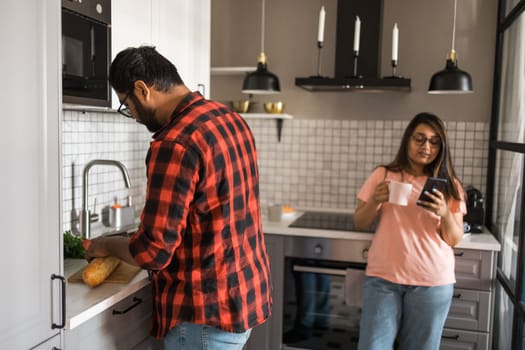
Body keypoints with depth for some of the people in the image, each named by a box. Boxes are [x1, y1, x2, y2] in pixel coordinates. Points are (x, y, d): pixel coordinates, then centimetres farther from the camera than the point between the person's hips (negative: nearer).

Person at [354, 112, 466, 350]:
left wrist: (445, 214, -18)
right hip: (383, 278, 0)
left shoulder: (449, 186, 4)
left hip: (432, 282, 1)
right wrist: (375, 201, -15)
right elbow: (360, 223, 5)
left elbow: (454, 239, 2)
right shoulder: (382, 175, 2)